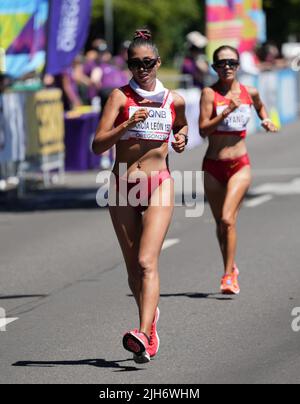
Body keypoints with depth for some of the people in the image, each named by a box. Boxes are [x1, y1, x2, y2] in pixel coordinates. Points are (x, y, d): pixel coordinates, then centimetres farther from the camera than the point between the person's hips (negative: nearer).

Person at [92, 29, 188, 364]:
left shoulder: (174, 101, 6)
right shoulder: (120, 97, -1)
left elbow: (182, 126, 30)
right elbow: (98, 145, -10)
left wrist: (181, 138, 7)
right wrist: (128, 124, -23)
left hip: (158, 185, -1)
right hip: (123, 185, 1)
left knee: (147, 262, -17)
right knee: (133, 267, 9)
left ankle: (144, 336, -29)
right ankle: (151, 315, 34)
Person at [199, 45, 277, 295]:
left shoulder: (249, 92, 2)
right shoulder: (210, 94, -6)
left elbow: (259, 105, 27)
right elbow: (203, 130, -15)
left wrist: (266, 120, 9)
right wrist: (227, 111, -24)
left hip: (240, 165, -1)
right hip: (213, 166, 1)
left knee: (227, 219, -18)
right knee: (221, 223, 12)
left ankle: (228, 275, -12)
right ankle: (231, 269, 33)